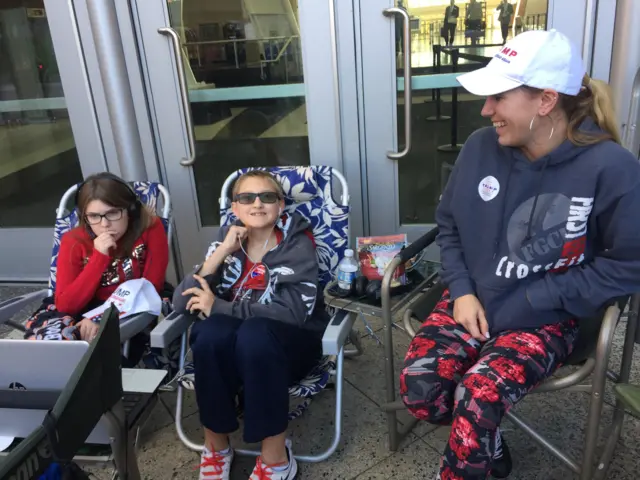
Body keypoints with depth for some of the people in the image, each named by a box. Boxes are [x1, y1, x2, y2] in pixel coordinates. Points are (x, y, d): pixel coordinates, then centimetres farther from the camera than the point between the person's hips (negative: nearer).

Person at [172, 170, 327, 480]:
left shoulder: (297, 244, -10)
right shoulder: (226, 240, 1)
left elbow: (294, 311, -24)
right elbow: (181, 303, -8)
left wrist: (218, 306, -21)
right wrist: (222, 252, -20)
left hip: (289, 342, -3)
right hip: (229, 346, 3)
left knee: (254, 334, -34)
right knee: (211, 332, -29)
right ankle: (215, 444, -9)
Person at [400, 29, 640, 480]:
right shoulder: (480, 147, -4)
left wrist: (532, 301, -15)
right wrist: (462, 290, -6)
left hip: (546, 318, -3)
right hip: (473, 300, 4)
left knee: (478, 400, -26)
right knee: (418, 385, -16)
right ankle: (488, 443, 14)